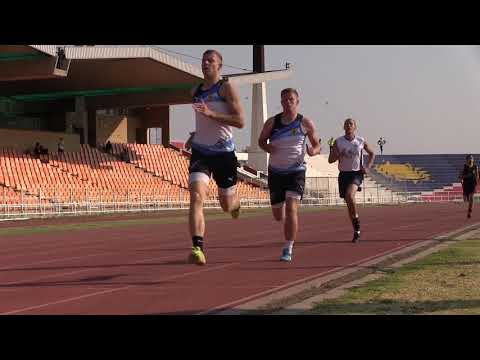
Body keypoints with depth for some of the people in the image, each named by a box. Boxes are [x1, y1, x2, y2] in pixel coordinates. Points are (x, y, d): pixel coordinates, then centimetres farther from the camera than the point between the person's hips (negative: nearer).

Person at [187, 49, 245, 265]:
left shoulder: (226, 88, -7)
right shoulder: (195, 92, 11)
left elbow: (240, 121, -17)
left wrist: (211, 114, -25)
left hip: (224, 153, -3)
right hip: (200, 152, 3)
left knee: (227, 205, 12)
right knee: (197, 198, -20)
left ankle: (236, 202, 51)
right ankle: (197, 248, -27)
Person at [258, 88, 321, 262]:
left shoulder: (306, 123, -3)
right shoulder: (272, 122, -1)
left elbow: (317, 145, 8)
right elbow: (261, 140, 13)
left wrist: (313, 151, -16)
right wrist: (266, 147, -11)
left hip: (296, 171, -2)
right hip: (276, 172, 2)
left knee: (291, 208, -19)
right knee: (278, 216, 8)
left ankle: (288, 249, -13)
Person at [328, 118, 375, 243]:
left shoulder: (361, 141, 0)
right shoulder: (338, 142, 0)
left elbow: (372, 153, 16)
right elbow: (330, 160, 1)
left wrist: (368, 167, 2)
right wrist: (339, 154, -19)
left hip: (357, 173, -2)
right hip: (344, 174, 2)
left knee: (349, 195, -30)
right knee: (349, 203, 6)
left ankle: (356, 220, -10)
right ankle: (356, 230, 20)